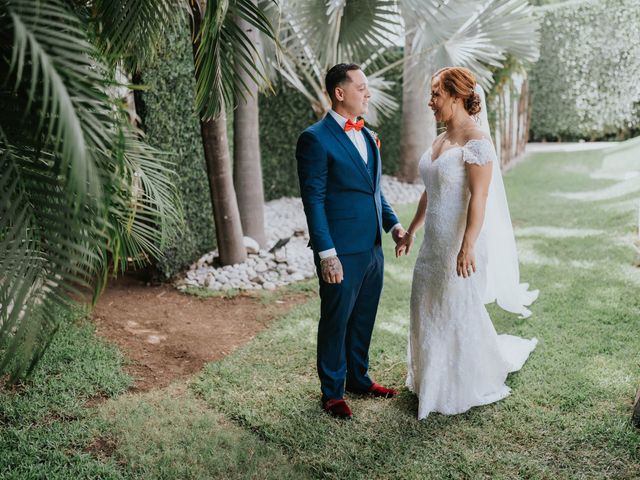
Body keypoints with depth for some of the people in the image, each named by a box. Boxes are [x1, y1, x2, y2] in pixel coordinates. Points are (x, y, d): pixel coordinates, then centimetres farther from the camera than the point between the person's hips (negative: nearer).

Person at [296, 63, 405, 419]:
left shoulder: (367, 136, 13)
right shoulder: (316, 139, -12)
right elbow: (313, 201, -15)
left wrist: (392, 222, 7)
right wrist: (326, 253, -18)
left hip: (372, 247, 7)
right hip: (342, 253, -7)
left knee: (363, 320, 19)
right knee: (336, 322, 8)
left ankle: (359, 378, 38)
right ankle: (332, 392, 25)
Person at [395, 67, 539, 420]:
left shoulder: (476, 142, -15)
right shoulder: (440, 140, 11)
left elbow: (479, 197, -22)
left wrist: (468, 246, -29)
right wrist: (411, 231, 21)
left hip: (462, 243, -8)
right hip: (435, 242, 9)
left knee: (460, 312, 4)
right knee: (430, 309, 15)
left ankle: (470, 388, 26)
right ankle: (437, 380, 35)